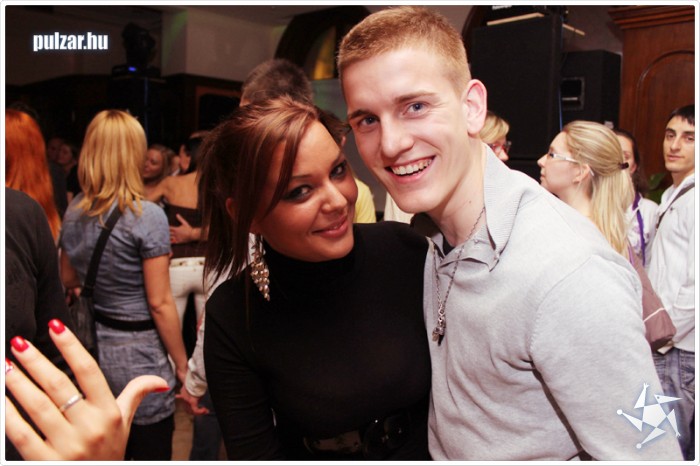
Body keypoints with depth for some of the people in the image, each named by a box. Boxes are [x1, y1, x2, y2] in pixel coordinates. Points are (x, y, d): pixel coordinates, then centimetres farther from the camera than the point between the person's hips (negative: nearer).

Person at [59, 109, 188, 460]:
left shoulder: (73, 213, 1)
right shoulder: (147, 216, -18)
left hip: (91, 349, 7)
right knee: (149, 452, 9)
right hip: (137, 356, -7)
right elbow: (159, 303, -16)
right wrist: (182, 365, -7)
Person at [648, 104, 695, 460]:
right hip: (667, 346, 9)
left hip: (679, 351, -9)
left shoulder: (692, 199, -14)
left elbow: (695, 287, -20)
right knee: (681, 444, 19)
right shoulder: (673, 196, 15)